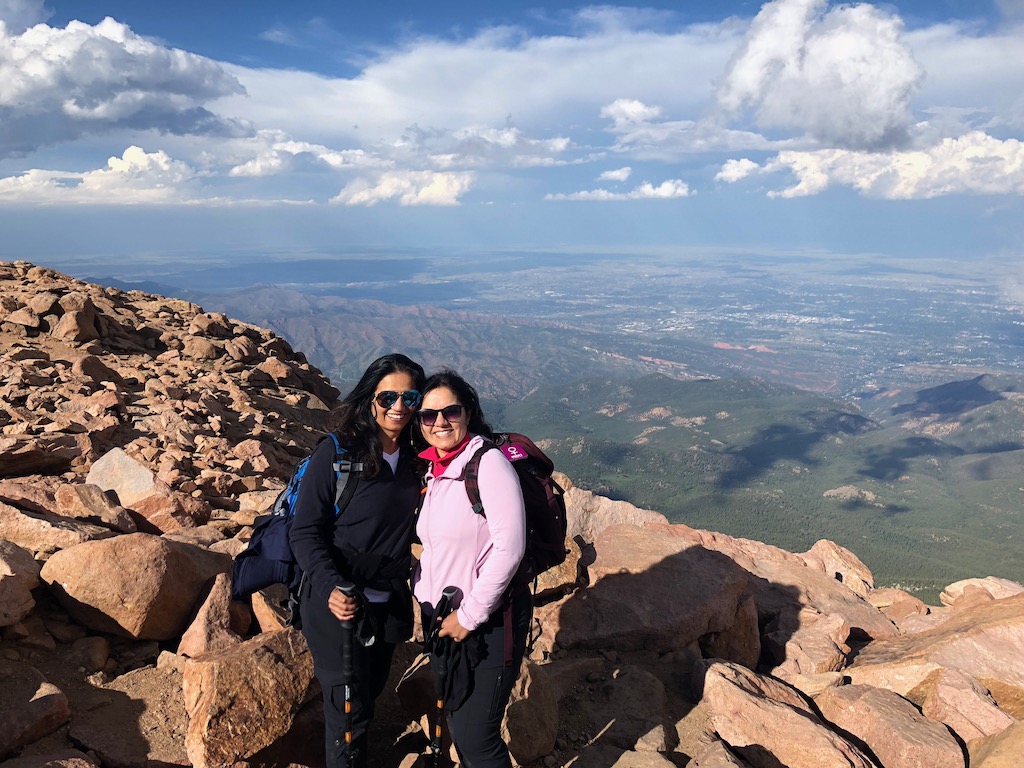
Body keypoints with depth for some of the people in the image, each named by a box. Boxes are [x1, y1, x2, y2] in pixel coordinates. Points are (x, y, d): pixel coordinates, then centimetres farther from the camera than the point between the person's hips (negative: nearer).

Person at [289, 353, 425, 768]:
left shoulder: (415, 457, 0)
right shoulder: (336, 452, -15)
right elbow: (305, 532, -15)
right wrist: (331, 587, -29)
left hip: (390, 603, 5)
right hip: (338, 604, -5)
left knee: (371, 690, 23)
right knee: (349, 706, 6)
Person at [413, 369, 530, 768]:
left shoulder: (488, 462, -17)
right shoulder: (431, 470, 7)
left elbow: (508, 548, -22)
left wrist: (469, 616, -17)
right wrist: (423, 595, 7)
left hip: (489, 621, -7)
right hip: (440, 618, 7)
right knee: (456, 726, 18)